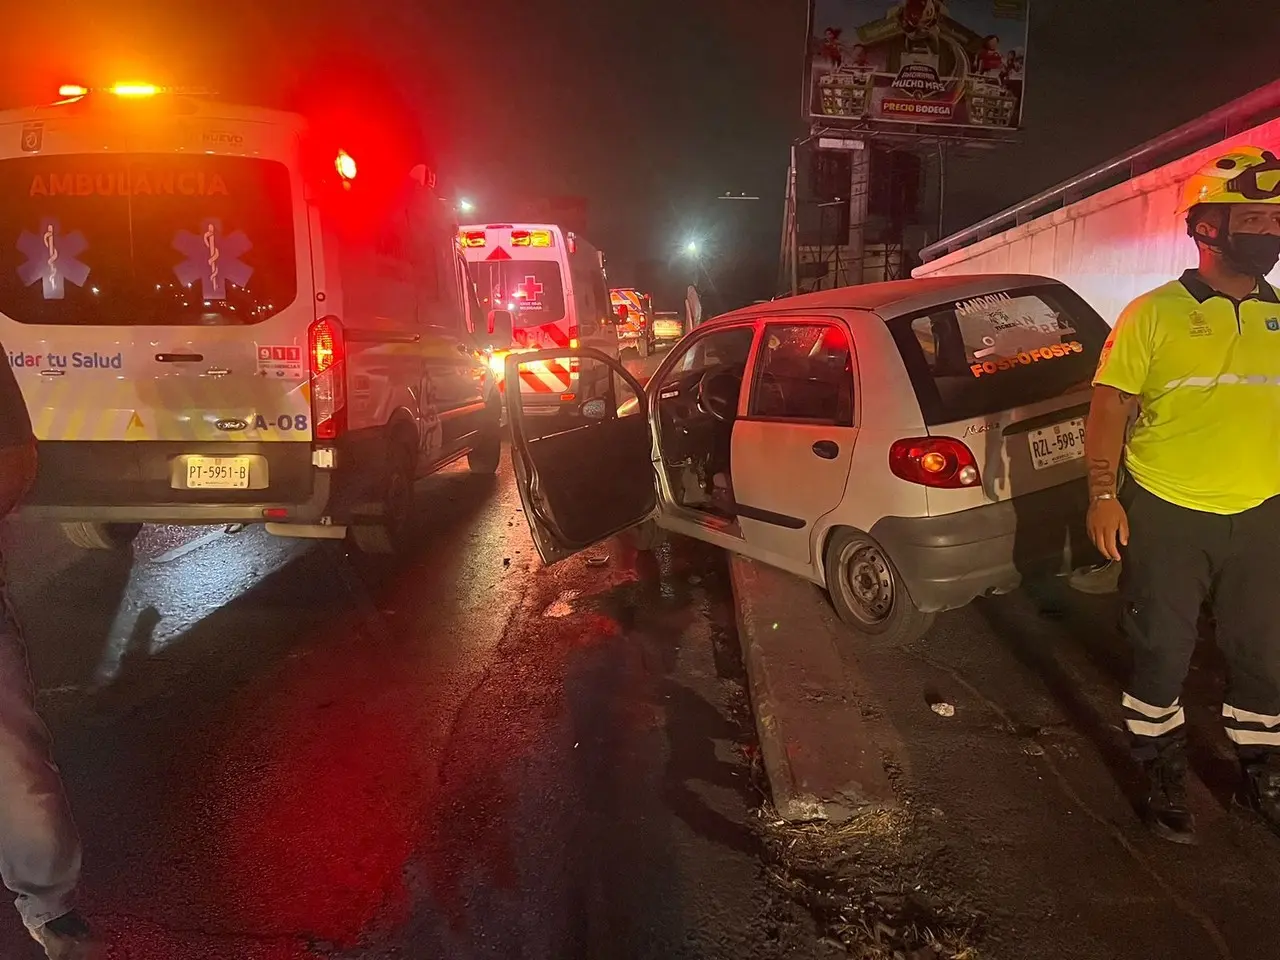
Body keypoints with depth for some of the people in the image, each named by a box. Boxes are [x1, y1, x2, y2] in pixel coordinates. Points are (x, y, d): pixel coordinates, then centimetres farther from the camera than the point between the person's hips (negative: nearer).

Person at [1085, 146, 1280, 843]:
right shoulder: (1155, 313, -6)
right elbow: (1111, 404, -7)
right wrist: (1103, 496, -13)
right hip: (1167, 517, -4)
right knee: (1162, 654, 7)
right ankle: (1165, 778, 27)